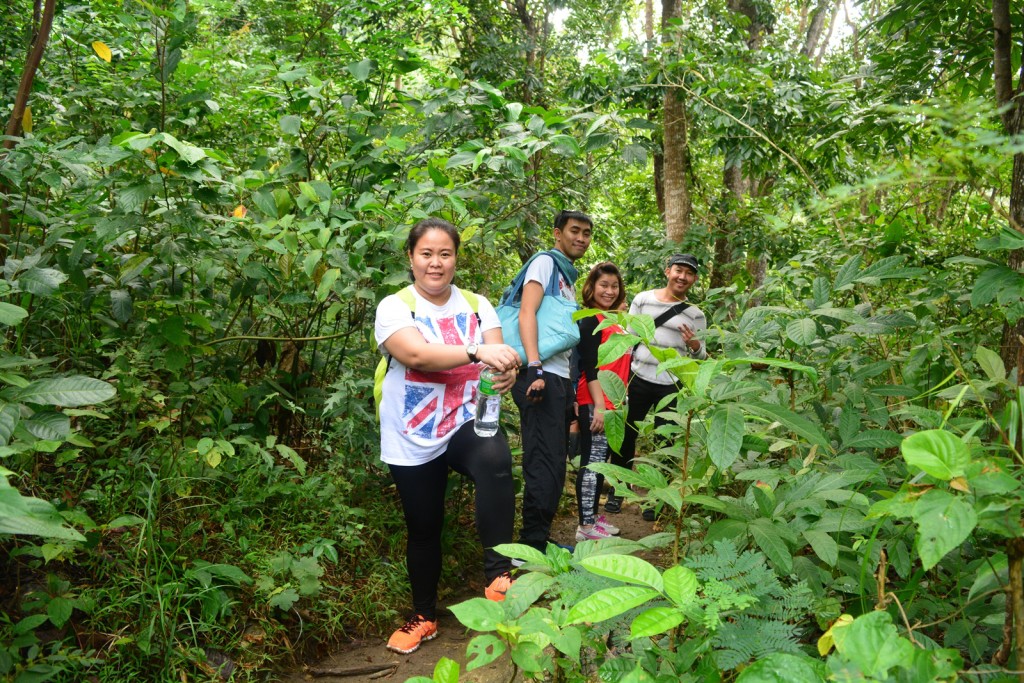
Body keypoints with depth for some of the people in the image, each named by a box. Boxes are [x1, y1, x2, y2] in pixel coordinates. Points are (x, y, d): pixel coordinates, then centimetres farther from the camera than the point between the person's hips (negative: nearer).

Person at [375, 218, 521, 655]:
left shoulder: (476, 305, 3)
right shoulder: (394, 307, -8)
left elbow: (495, 358, -6)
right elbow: (417, 355, -26)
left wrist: (505, 373, -30)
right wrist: (476, 352, -40)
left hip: (467, 422, 1)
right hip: (413, 440, -1)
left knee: (496, 460, -33)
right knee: (423, 529, 12)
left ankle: (497, 573, -19)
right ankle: (424, 616, 37)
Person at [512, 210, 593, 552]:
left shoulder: (569, 276, 24)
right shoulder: (546, 262, -2)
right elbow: (526, 314, -14)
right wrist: (534, 368, -26)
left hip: (561, 379, 9)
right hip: (542, 376, -9)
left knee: (554, 466, 12)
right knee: (545, 465, -10)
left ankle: (540, 541, 21)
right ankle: (532, 546, -4)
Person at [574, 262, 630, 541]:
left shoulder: (612, 320, 14)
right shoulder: (590, 321, -11)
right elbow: (589, 367, -17)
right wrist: (598, 406, -20)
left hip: (610, 402, 9)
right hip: (595, 404, -9)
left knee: (600, 462, 15)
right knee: (593, 462, -4)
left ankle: (593, 516, 25)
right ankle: (586, 527, 3)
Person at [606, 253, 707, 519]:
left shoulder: (696, 314, 6)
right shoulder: (643, 299, 5)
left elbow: (701, 357, 6)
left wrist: (695, 345, -16)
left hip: (672, 387, 0)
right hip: (639, 379, 0)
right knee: (625, 435, 6)